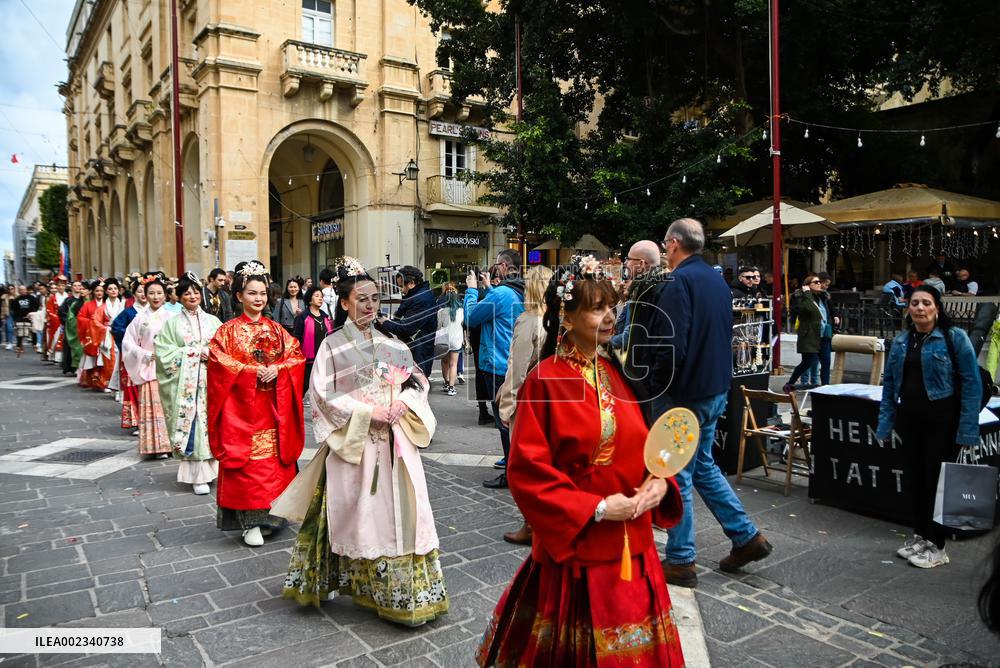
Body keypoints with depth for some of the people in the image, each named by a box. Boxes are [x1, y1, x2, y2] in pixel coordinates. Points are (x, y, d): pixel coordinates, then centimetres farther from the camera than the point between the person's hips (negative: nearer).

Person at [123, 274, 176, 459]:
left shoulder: (171, 317, 3)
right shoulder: (140, 318, 5)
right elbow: (128, 343, 5)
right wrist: (145, 355, -6)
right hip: (148, 368, 1)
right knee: (152, 406, -1)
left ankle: (172, 443, 8)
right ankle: (157, 445, 5)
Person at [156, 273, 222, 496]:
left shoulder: (212, 321, 10)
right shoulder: (173, 323, 5)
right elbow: (164, 352, -3)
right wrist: (194, 353, -11)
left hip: (212, 380, 2)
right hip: (186, 383, -1)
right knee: (191, 425, -2)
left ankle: (214, 468, 12)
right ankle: (198, 475, 4)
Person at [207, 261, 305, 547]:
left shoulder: (276, 329, 10)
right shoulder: (228, 330, 0)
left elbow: (297, 356, 5)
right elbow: (219, 362, -10)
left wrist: (277, 369, -13)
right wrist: (254, 371, -17)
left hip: (274, 408, 3)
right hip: (242, 407, -3)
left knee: (274, 461, 5)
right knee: (247, 463, -3)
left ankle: (271, 513, 18)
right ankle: (250, 522, 5)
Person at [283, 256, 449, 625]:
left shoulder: (392, 343, 10)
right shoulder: (333, 345, -2)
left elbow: (418, 381, 12)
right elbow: (323, 395, -8)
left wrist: (403, 403, -9)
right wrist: (369, 412, -15)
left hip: (395, 442, 4)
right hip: (353, 443, -4)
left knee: (399, 509, 5)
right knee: (360, 512, 1)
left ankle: (406, 593, 16)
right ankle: (361, 584, 19)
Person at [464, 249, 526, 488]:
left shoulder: (500, 293, -20)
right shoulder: (520, 294, 7)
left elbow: (471, 318, -11)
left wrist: (472, 289, 1)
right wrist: (487, 288, 16)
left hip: (498, 366, -9)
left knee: (504, 420, -3)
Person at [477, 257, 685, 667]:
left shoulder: (619, 375, 6)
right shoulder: (545, 380, -14)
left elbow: (648, 445, 13)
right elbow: (527, 471, -15)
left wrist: (660, 481, -7)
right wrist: (595, 508, -18)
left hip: (633, 544, 6)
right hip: (573, 545, -6)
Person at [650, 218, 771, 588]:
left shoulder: (679, 282, -17)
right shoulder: (718, 280, 11)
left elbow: (672, 347, -25)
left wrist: (658, 383, -12)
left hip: (682, 394, -9)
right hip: (715, 390, 9)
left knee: (677, 476, 3)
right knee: (703, 466, 22)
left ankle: (680, 561, 13)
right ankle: (747, 536, 27)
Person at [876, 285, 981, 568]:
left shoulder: (955, 337, -8)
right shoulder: (901, 340, 8)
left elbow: (971, 383, -11)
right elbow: (889, 382, 10)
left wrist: (967, 429, -16)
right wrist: (885, 424, 6)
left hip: (941, 421, -5)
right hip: (909, 419, 5)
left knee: (937, 481, 2)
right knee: (915, 479, 14)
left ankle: (936, 546, 16)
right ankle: (919, 536, 29)